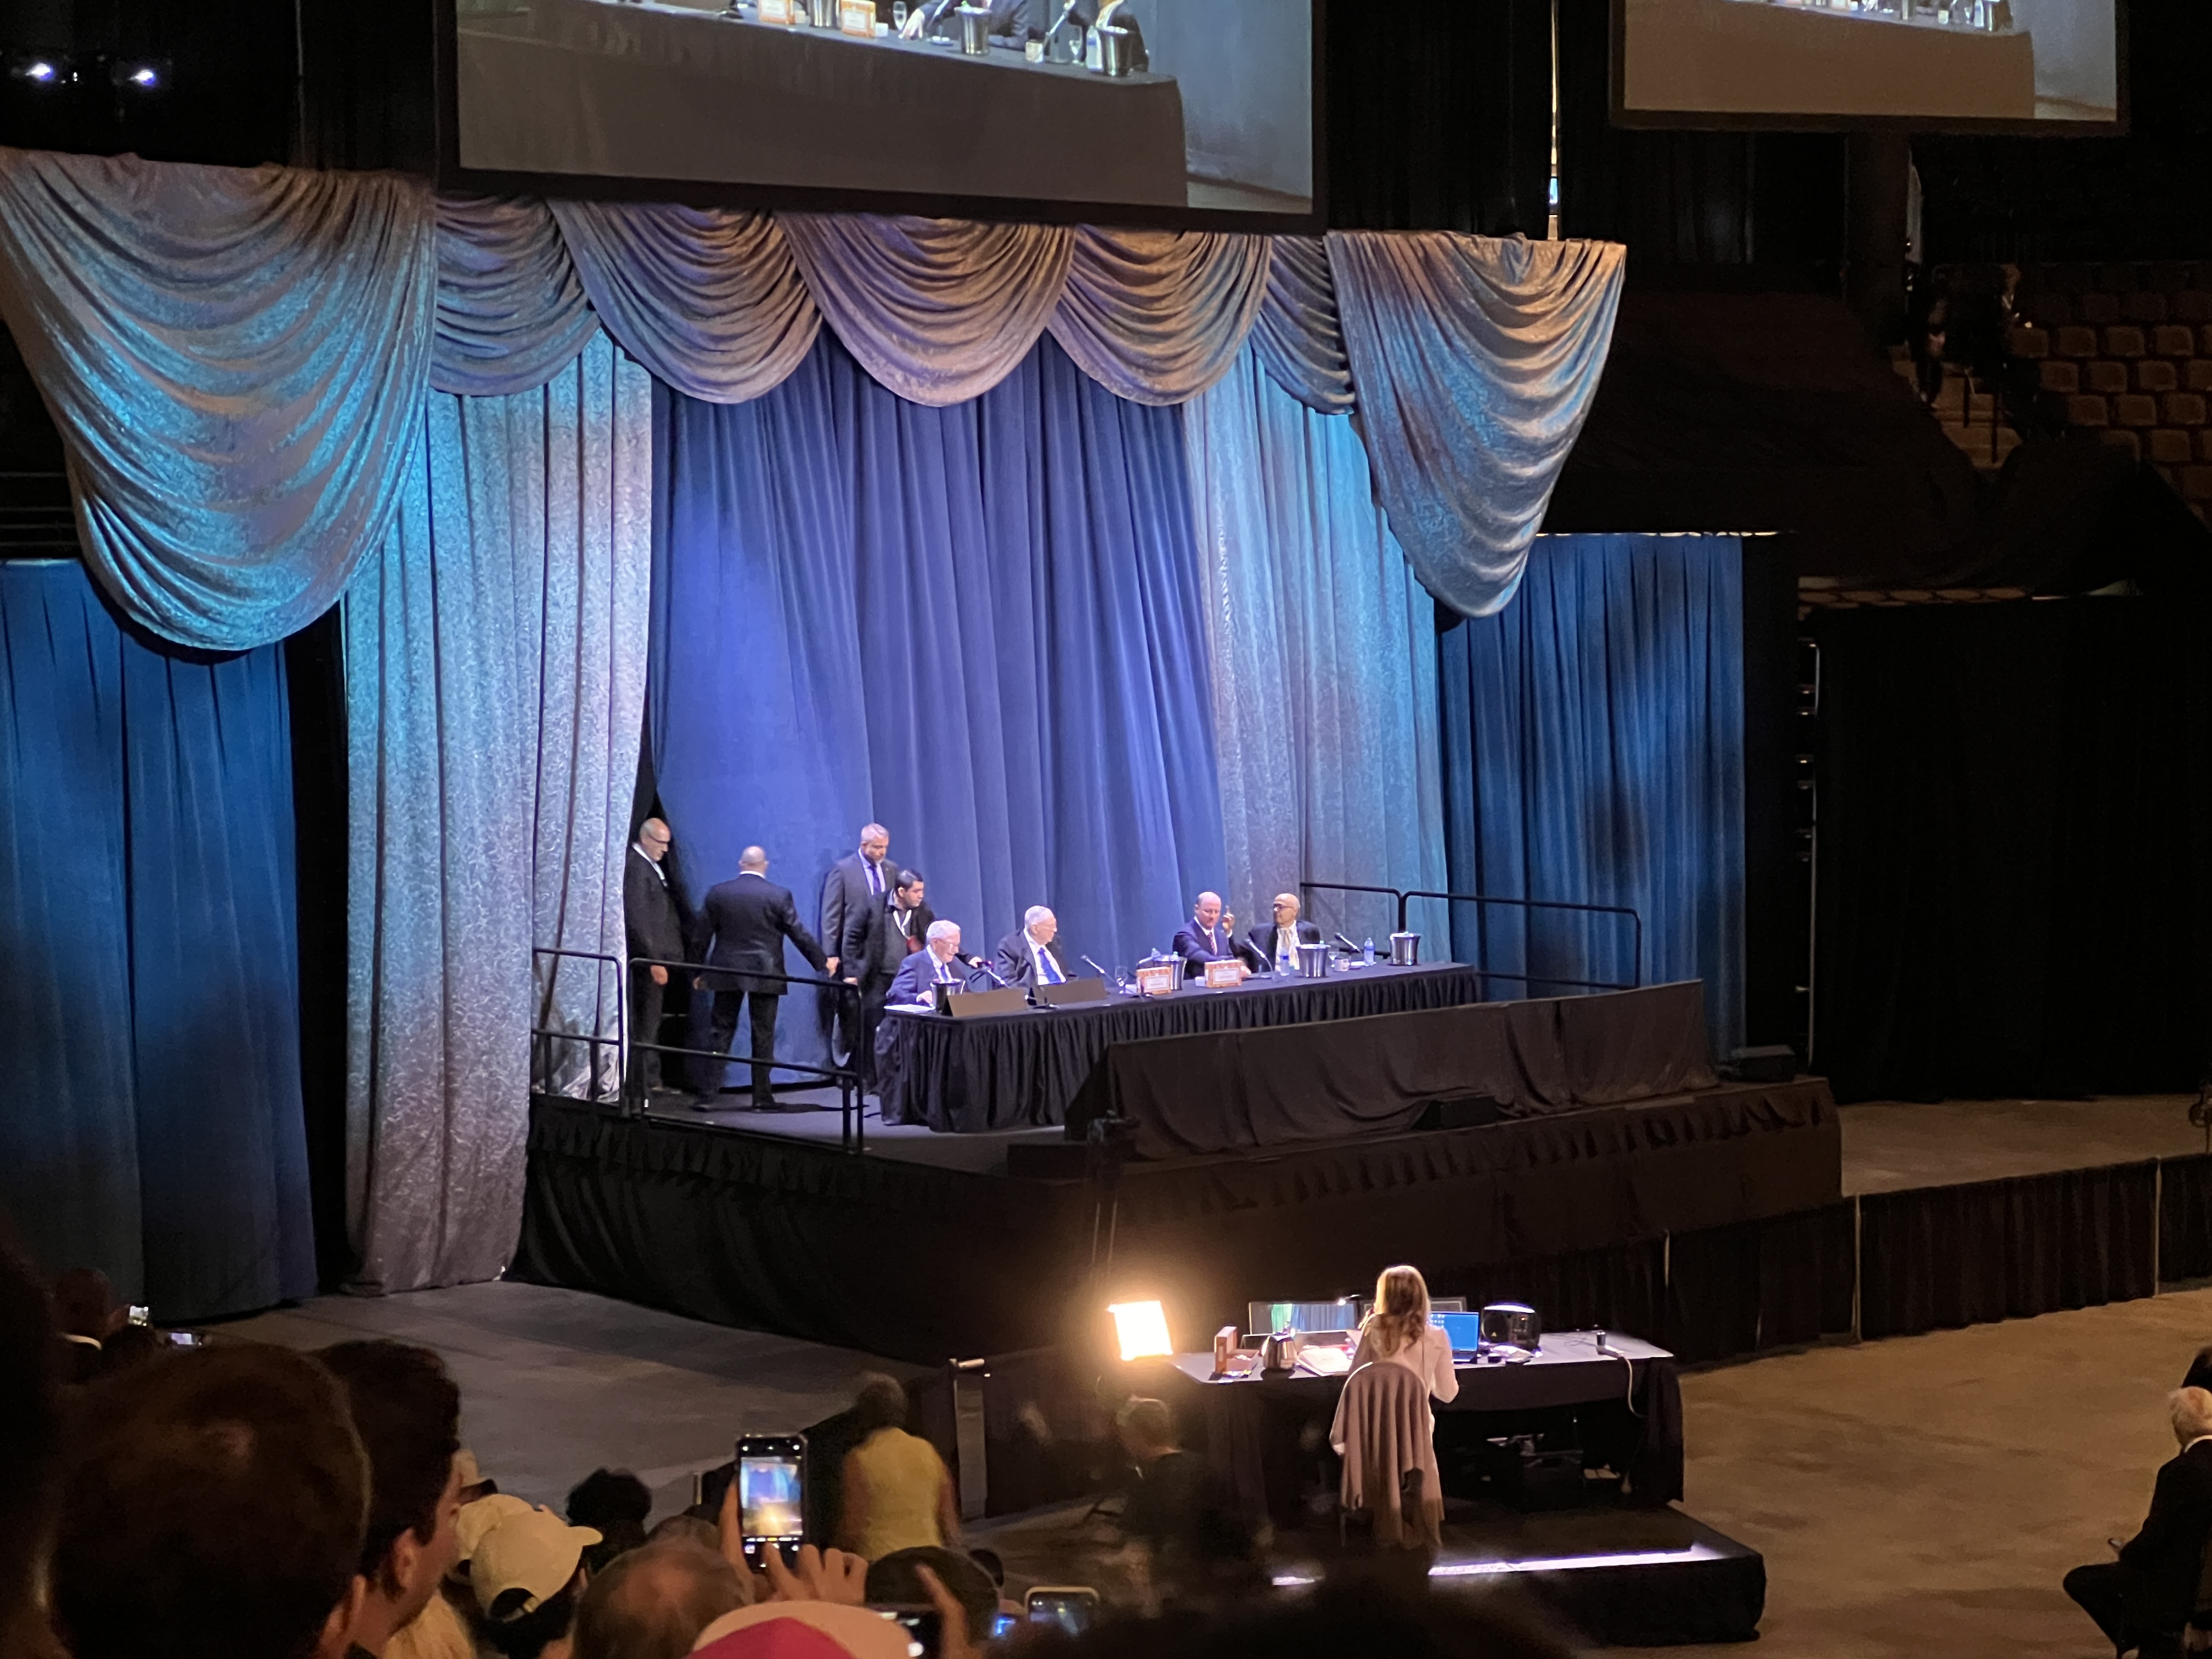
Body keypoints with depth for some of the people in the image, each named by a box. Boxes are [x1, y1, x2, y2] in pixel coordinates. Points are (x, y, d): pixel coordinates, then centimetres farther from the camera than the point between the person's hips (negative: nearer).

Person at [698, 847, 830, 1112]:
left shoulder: (718, 894, 0)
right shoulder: (779, 896, -6)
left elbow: (703, 934, 4)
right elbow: (799, 933, -3)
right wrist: (822, 962, 9)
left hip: (726, 972, 2)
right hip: (765, 975, -2)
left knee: (721, 1032, 7)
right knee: (763, 1036, 5)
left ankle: (708, 1095, 3)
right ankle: (761, 1097, 7)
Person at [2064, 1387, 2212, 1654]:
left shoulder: (2181, 1471, -26)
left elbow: (2151, 1542, -20)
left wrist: (2127, 1551, 0)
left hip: (2179, 1586, -9)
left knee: (2077, 1581, 2)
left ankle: (2142, 1639, 9)